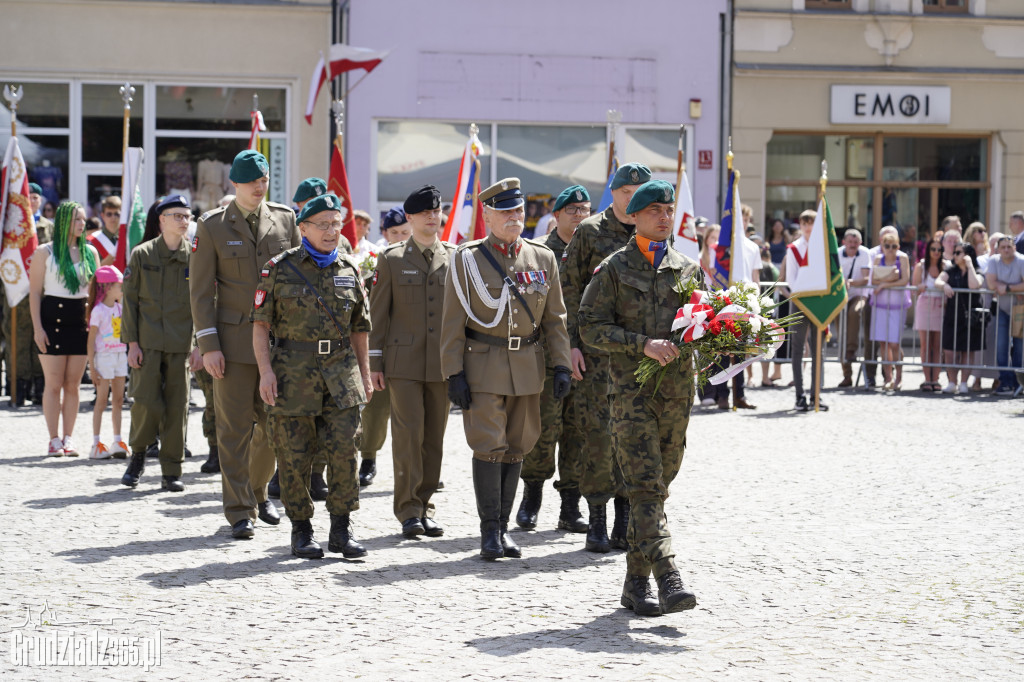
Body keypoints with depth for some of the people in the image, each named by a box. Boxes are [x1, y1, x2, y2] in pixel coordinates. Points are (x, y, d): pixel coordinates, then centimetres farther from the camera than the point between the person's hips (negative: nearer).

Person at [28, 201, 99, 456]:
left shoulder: (90, 252, 11)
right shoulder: (45, 252, 0)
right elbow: (35, 292, -2)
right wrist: (37, 327, -10)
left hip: (80, 322, 3)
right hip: (52, 320, -3)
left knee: (73, 385, 5)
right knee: (53, 384, -1)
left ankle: (68, 439, 10)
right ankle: (54, 440, 4)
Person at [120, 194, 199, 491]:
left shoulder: (196, 257, 6)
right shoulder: (141, 254, 4)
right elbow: (130, 300, 4)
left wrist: (201, 346, -1)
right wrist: (132, 342, -3)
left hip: (181, 345, 1)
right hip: (148, 343, -1)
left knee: (177, 408, 1)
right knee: (146, 402, -9)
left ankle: (171, 471, 10)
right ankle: (138, 455, 15)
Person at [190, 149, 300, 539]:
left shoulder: (285, 220, 7)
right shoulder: (212, 226, 0)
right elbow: (200, 290, -1)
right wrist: (208, 345, -8)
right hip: (235, 340, -3)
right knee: (234, 429, -2)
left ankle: (257, 491, 30)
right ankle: (240, 512, 4)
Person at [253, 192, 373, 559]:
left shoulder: (349, 269, 11)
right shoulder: (280, 268, 0)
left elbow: (359, 327, 17)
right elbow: (260, 324, 0)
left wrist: (365, 374, 13)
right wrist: (265, 371, -10)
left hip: (341, 374, 2)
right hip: (293, 374, -2)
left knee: (344, 451, -4)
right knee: (295, 457, 2)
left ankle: (341, 528, 6)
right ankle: (301, 529, 14)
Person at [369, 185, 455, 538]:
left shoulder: (455, 257, 9)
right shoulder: (392, 259, 4)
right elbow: (377, 313, 4)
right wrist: (374, 362, -1)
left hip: (443, 363, 2)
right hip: (404, 362, -2)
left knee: (434, 436, 5)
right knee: (408, 434, -8)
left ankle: (424, 506, 14)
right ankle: (409, 510, -3)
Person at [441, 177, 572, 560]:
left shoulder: (543, 259, 8)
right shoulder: (467, 259, -1)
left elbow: (555, 319, 10)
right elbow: (453, 321, -2)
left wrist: (561, 366, 1)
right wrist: (453, 373, -8)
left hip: (527, 367, 4)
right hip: (483, 366, -3)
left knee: (517, 447, 7)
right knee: (489, 447, -8)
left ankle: (503, 527, 16)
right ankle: (490, 531, 1)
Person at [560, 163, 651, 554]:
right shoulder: (590, 232, 1)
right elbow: (568, 287, 0)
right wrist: (572, 343, -7)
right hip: (598, 349, -3)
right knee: (599, 433, -5)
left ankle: (626, 522, 12)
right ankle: (597, 522, 3)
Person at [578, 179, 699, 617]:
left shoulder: (688, 269, 14)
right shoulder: (613, 269, 2)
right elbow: (591, 326, -4)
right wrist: (642, 344, -16)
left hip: (677, 388, 5)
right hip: (632, 388, -4)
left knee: (658, 485, 8)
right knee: (645, 486, -14)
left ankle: (637, 582, 17)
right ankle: (669, 580, -23)